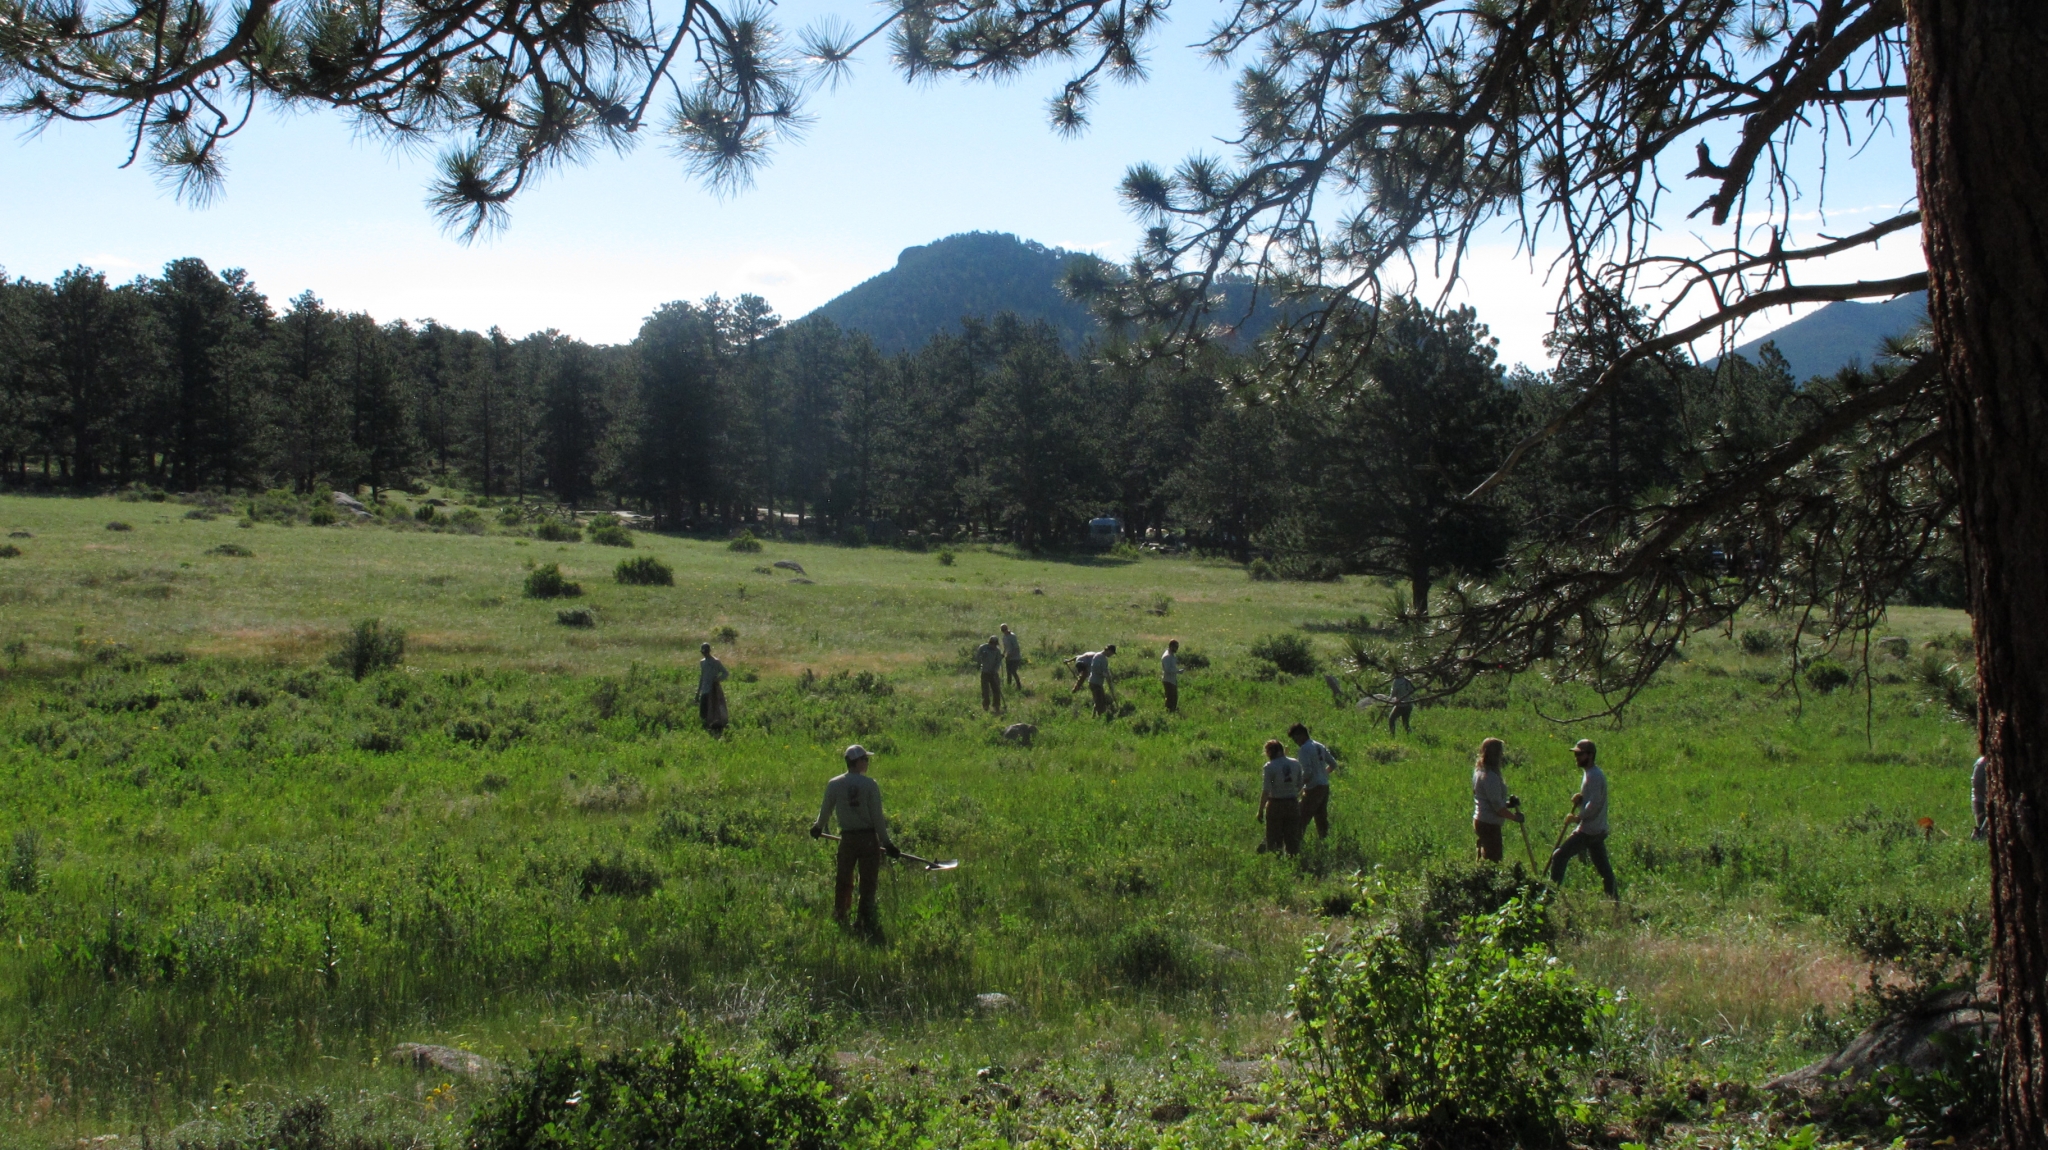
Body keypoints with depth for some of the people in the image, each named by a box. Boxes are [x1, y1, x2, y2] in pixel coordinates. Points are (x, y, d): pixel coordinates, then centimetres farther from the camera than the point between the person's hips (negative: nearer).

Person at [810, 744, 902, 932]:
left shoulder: (834, 784, -2)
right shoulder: (870, 784, -11)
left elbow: (826, 811, 9)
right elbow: (877, 817, -10)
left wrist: (818, 828, 30)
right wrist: (887, 842, -4)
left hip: (847, 838, 3)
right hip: (869, 838, -3)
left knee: (843, 881, 15)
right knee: (868, 881, 5)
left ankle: (839, 919, 21)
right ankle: (865, 921, 8)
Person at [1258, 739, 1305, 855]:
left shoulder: (1270, 766, -12)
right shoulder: (1296, 764, 3)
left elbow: (1266, 791, -15)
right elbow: (1299, 785, 7)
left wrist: (1260, 810, -10)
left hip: (1275, 805, -4)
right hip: (1293, 804, 4)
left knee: (1273, 841, 6)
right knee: (1292, 838, 11)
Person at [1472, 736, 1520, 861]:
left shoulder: (1479, 771, 9)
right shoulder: (1490, 776, -21)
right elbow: (1497, 807, -21)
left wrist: (1507, 803, 8)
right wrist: (1515, 816, -9)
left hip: (1480, 820, 10)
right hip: (1490, 824, -10)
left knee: (1483, 859, 15)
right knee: (1493, 861, -6)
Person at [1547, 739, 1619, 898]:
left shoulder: (1594, 776, -17)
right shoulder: (1589, 773, 14)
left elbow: (1594, 804, -24)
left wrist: (1577, 817, -15)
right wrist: (1579, 799, 3)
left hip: (1589, 831, -10)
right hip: (1597, 830, 10)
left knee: (1559, 856, -10)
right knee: (1603, 866, 14)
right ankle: (1615, 898, 18)